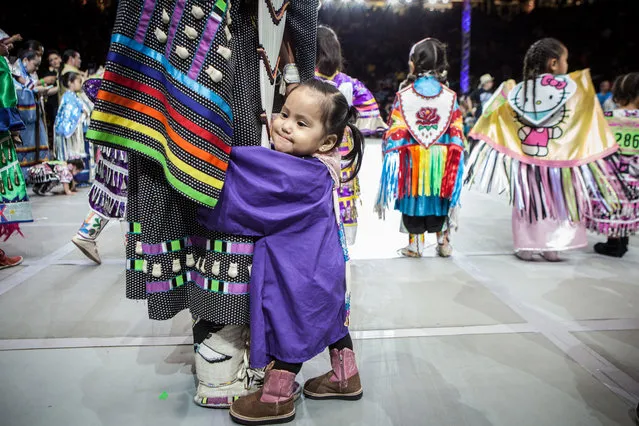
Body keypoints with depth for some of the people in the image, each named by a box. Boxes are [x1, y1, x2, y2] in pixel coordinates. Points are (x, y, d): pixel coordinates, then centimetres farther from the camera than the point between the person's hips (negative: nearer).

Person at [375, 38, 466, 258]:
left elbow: (396, 130, -6)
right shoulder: (449, 95, 0)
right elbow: (456, 132, 0)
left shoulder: (404, 94, -5)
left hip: (412, 157, -1)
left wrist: (391, 152, 0)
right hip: (441, 158, 2)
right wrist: (455, 156, 6)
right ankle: (443, 242, 18)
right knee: (439, 197, 12)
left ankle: (415, 244, 14)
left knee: (414, 196, 8)